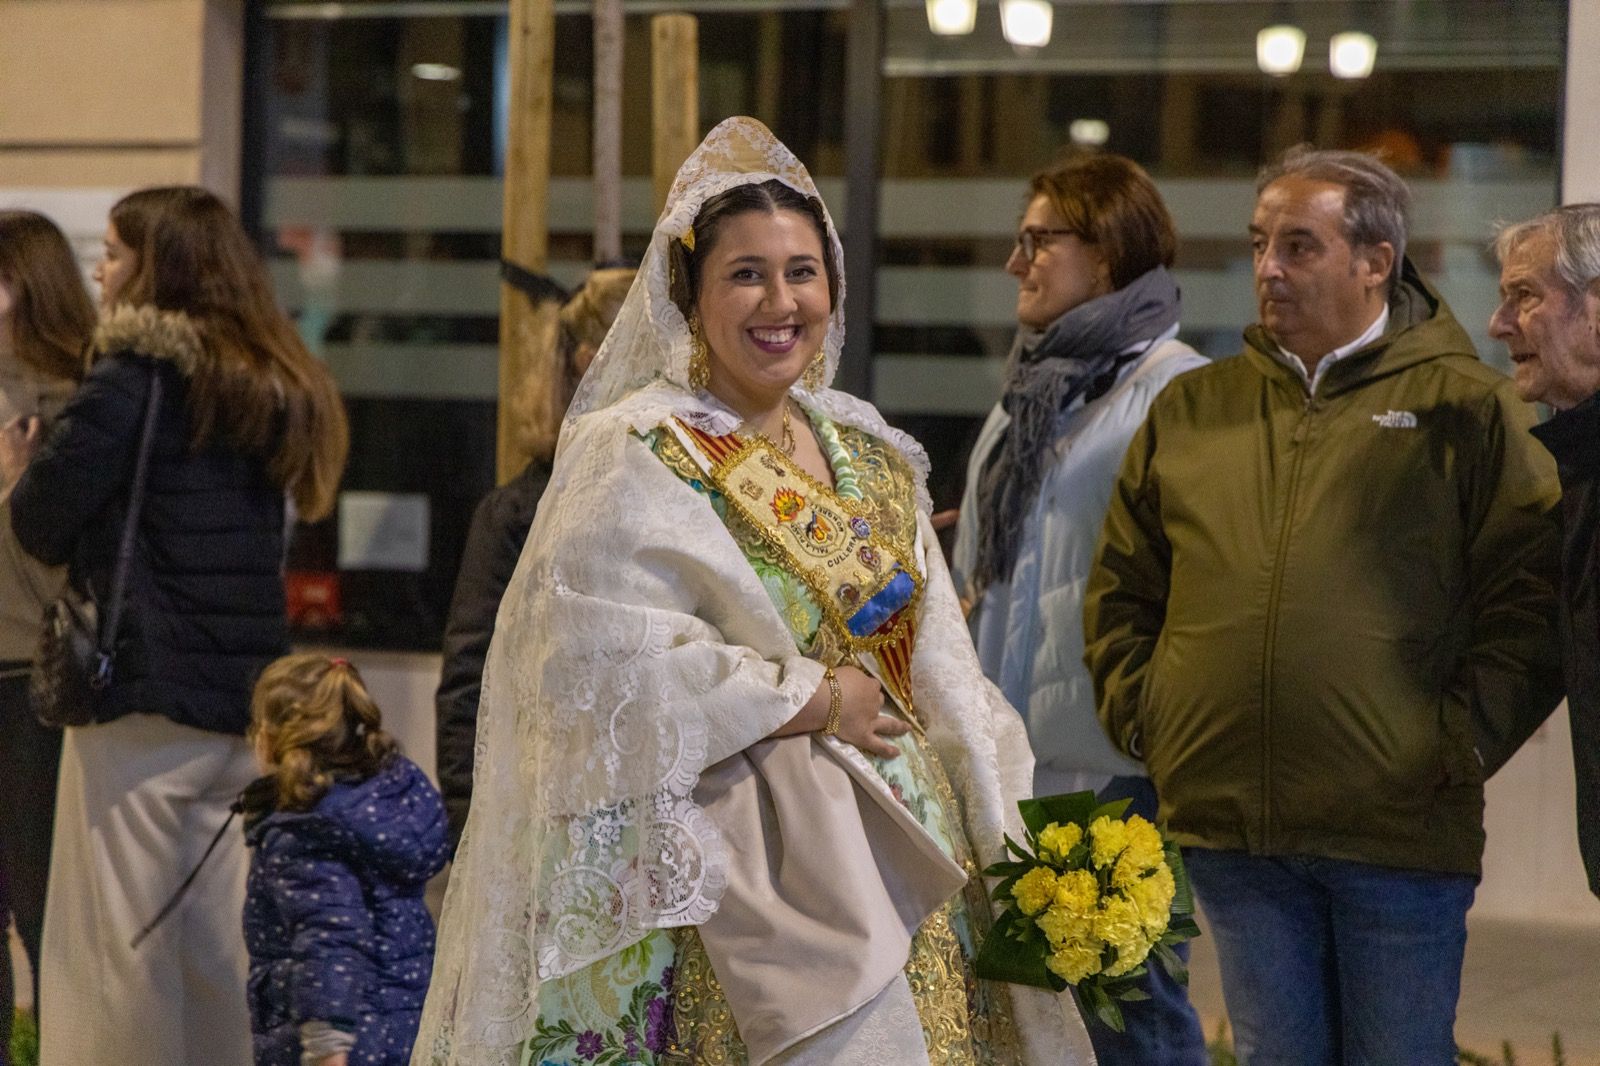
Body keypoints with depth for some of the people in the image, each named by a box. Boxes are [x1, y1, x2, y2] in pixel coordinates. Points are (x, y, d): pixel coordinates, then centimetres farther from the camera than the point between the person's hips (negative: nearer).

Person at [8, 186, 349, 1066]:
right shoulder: (272, 388, 11)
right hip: (247, 696, 7)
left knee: (120, 939, 0)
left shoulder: (133, 376, -11)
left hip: (142, 694, -7)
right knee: (216, 944, 12)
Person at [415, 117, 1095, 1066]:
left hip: (904, 850, 6)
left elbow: (941, 675, 17)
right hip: (736, 875, -6)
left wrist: (1005, 846, 8)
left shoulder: (872, 461, 16)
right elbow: (602, 656, -19)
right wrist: (812, 699, -14)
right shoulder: (636, 457, -6)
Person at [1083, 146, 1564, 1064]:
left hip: (1403, 828, -3)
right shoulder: (1192, 409, 12)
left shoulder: (1464, 404, 1)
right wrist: (1141, 713, 7)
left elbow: (1533, 593, -3)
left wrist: (1463, 739, -10)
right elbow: (1122, 588, 19)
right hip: (1231, 822, 3)